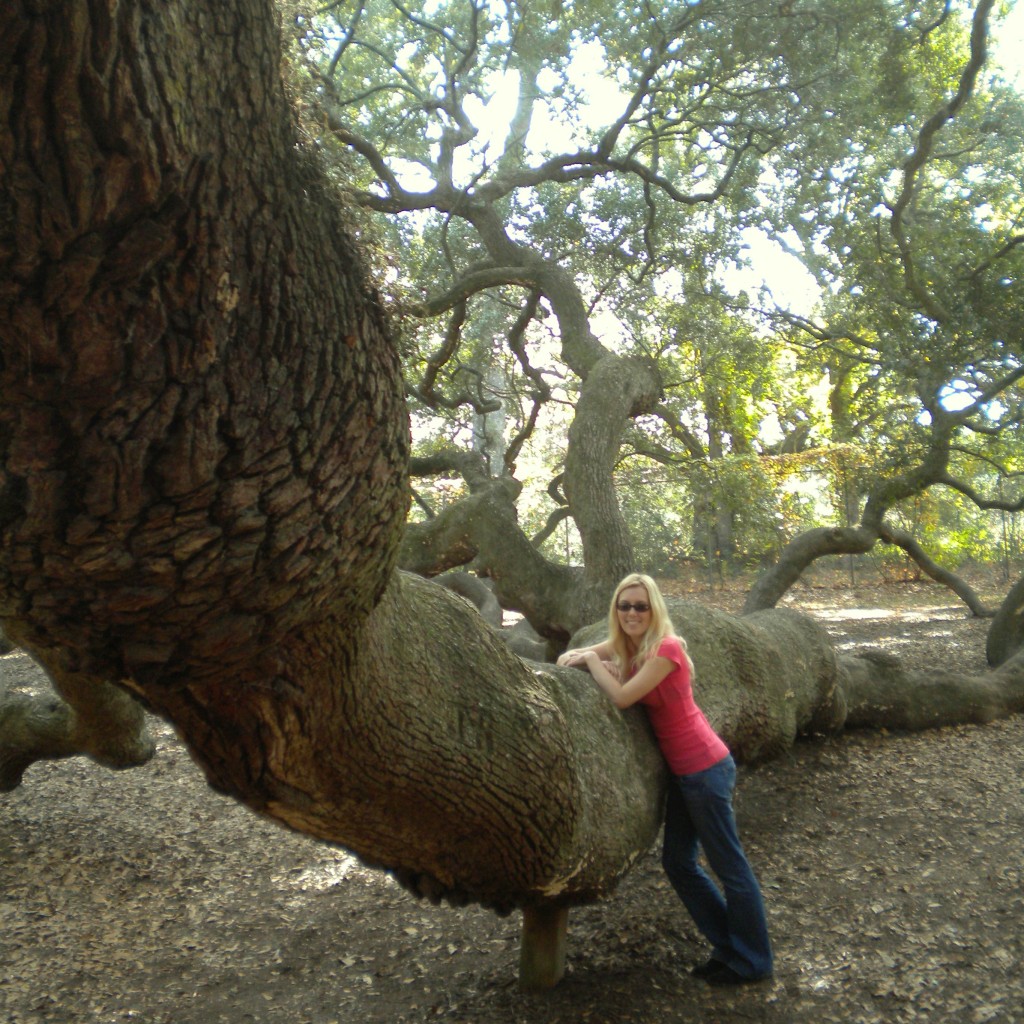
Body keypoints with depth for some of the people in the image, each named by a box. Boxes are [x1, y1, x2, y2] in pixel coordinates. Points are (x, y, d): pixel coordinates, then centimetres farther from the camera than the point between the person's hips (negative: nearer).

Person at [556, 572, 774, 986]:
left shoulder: (665, 648, -21)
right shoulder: (627, 643, 3)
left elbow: (622, 696, -25)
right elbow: (582, 654, 11)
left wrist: (592, 660, -12)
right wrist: (575, 657, -11)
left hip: (705, 768, -9)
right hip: (682, 769, 9)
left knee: (729, 866, 6)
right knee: (678, 862, 17)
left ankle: (753, 962, 24)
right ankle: (729, 946, 33)